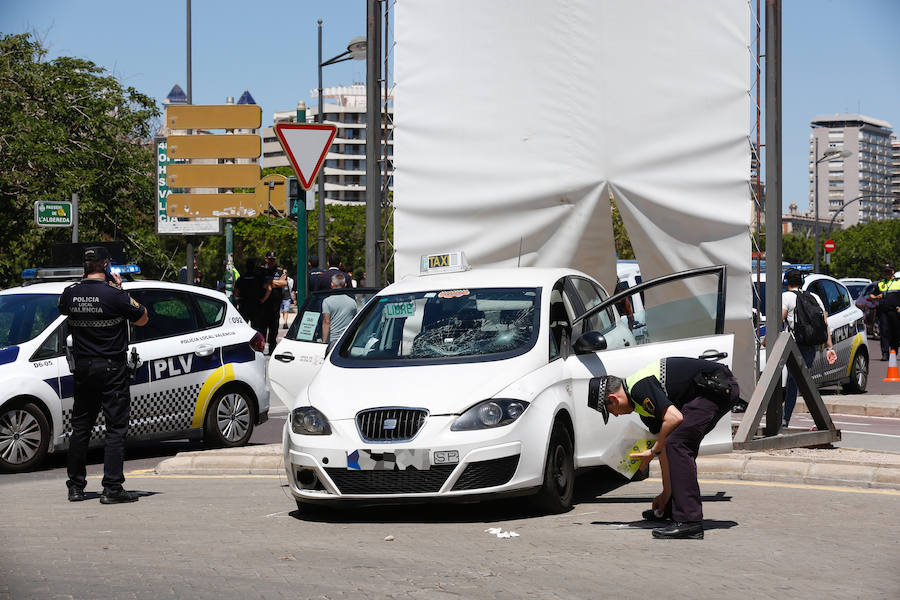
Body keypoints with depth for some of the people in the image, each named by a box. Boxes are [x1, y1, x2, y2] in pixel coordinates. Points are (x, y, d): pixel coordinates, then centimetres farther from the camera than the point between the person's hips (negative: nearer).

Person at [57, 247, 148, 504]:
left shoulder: (71, 293, -2)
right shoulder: (114, 294, -16)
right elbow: (142, 318, -3)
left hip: (82, 367, 5)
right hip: (112, 368, -5)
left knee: (80, 427, 14)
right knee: (116, 429, 0)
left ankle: (75, 487, 18)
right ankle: (112, 489, -5)